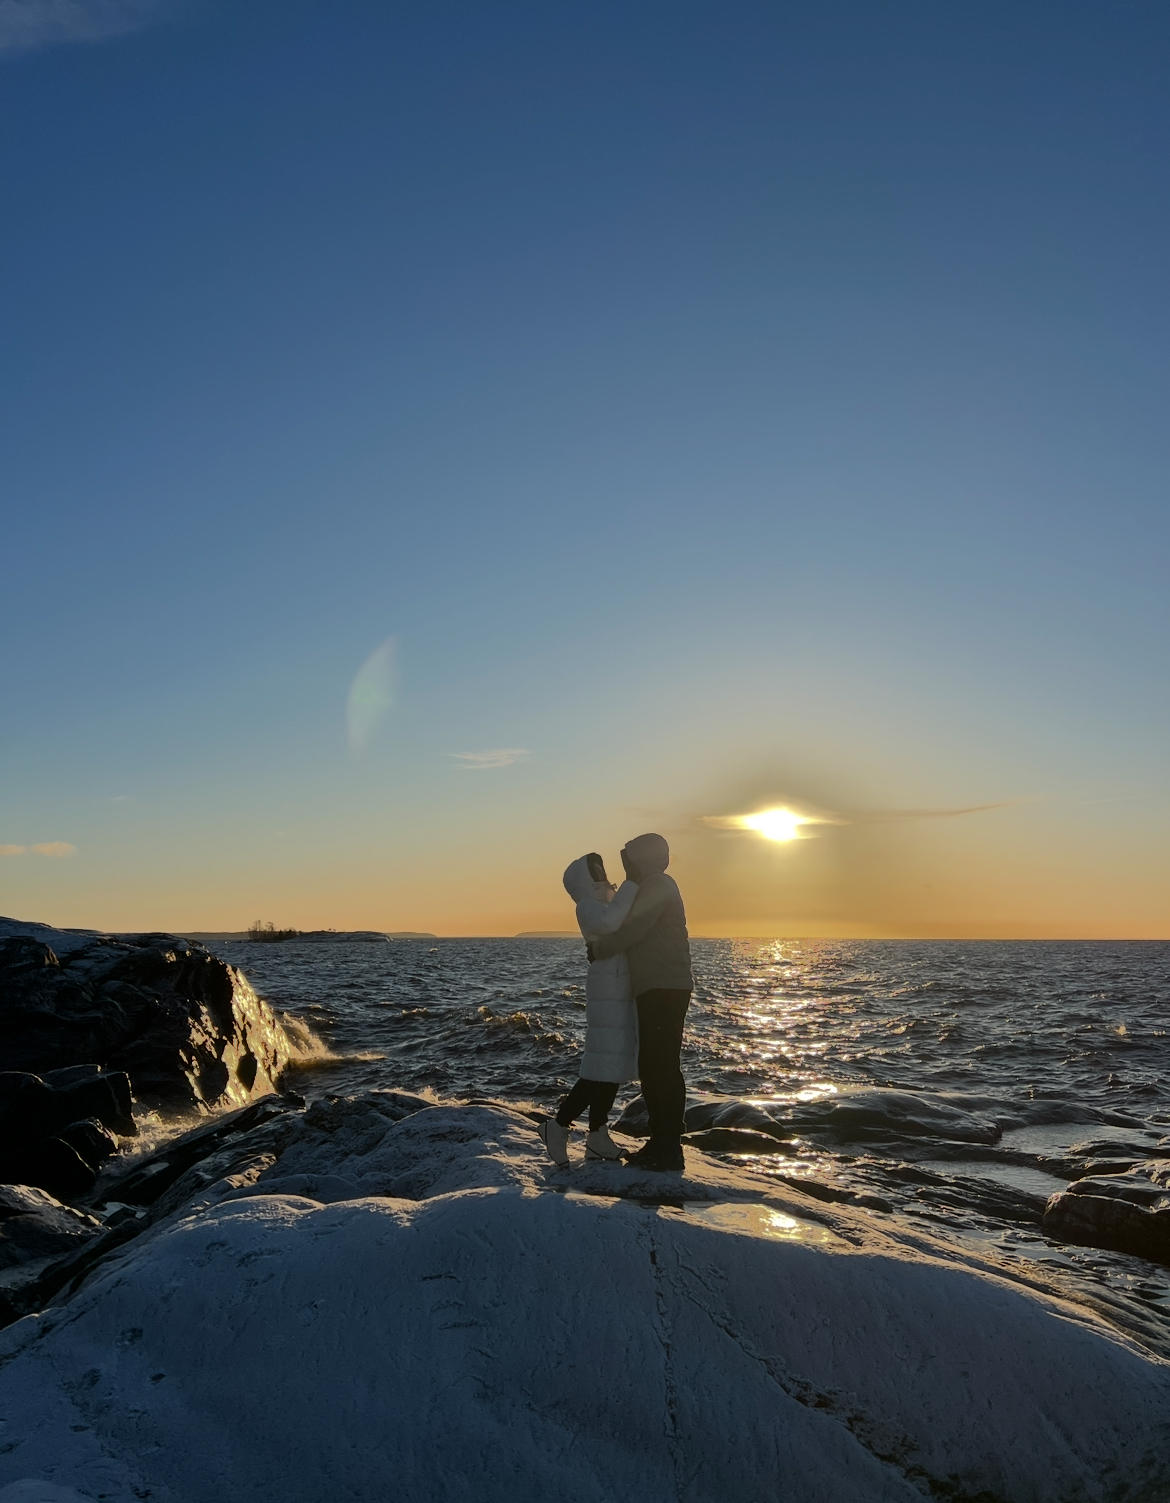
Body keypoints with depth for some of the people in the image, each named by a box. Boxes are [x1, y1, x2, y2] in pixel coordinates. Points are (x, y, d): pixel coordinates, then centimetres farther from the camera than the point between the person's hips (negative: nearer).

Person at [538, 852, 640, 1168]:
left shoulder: (606, 902, 19)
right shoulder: (587, 905, -9)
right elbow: (608, 923, -31)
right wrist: (631, 886, -23)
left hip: (621, 990, 9)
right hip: (609, 990, -9)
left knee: (614, 1065, 9)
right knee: (604, 1066, -10)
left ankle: (597, 1139, 14)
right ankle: (558, 1127, 0)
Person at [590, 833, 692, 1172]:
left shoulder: (658, 885, -11)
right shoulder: (653, 887, 21)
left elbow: (632, 931, -19)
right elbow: (636, 933, 22)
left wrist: (598, 949, -6)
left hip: (665, 991, -10)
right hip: (656, 991, 10)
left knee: (661, 1067, -7)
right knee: (653, 1067, 13)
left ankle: (669, 1150, -3)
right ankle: (661, 1144, 20)